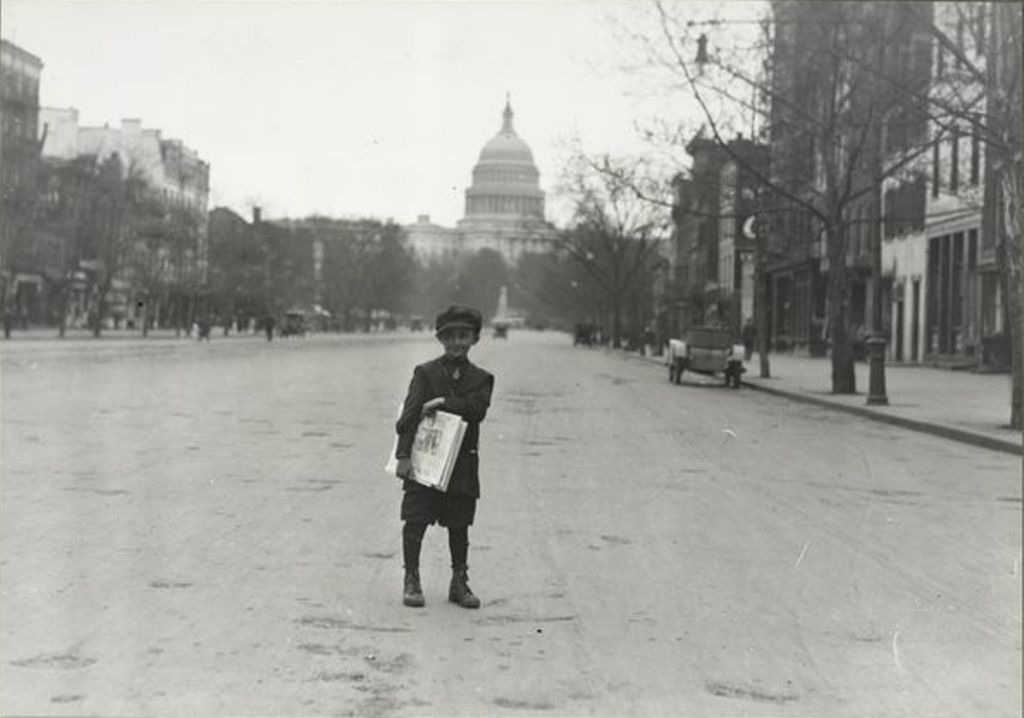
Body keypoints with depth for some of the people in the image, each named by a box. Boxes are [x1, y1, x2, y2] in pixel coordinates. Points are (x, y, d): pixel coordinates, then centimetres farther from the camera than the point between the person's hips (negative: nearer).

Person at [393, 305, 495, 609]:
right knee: (415, 521, -4)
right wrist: (403, 456, -15)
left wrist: (442, 403, -18)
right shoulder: (425, 373, 1)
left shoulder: (481, 379, 8)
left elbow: (477, 409, -11)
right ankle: (412, 581, 6)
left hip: (462, 463, 2)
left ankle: (459, 582, 19)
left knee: (459, 526, 8)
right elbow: (409, 415, -7)